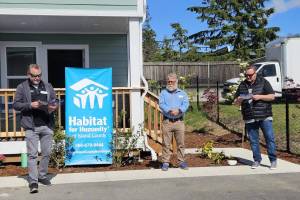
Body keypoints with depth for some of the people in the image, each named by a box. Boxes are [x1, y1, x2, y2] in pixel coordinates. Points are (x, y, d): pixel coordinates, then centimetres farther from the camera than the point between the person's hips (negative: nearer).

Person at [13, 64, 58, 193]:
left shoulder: (48, 86, 14)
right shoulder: (22, 87, 5)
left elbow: (54, 101, 18)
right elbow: (15, 104, 1)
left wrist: (54, 106, -5)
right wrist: (30, 105, -14)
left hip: (47, 125, 3)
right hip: (31, 126, -3)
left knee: (46, 153, 9)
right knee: (32, 154, -3)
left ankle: (42, 176, 25)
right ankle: (33, 181, 1)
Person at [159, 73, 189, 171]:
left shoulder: (182, 93, 13)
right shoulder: (163, 93, 9)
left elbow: (186, 104, -2)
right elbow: (161, 104, -6)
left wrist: (178, 110, -20)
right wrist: (170, 110, -22)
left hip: (179, 121, 1)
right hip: (167, 121, -1)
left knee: (181, 143, 3)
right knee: (166, 144, 1)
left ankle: (181, 161, 13)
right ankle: (165, 162, 8)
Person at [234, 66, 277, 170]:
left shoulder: (263, 82, 2)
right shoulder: (242, 85, 11)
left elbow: (272, 96, -2)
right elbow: (236, 102, 14)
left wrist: (260, 97, -16)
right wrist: (239, 100, -9)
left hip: (264, 117, -3)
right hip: (250, 118, 3)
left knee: (270, 138, -2)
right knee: (253, 141, 7)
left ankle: (273, 160, 7)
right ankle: (257, 160, 18)